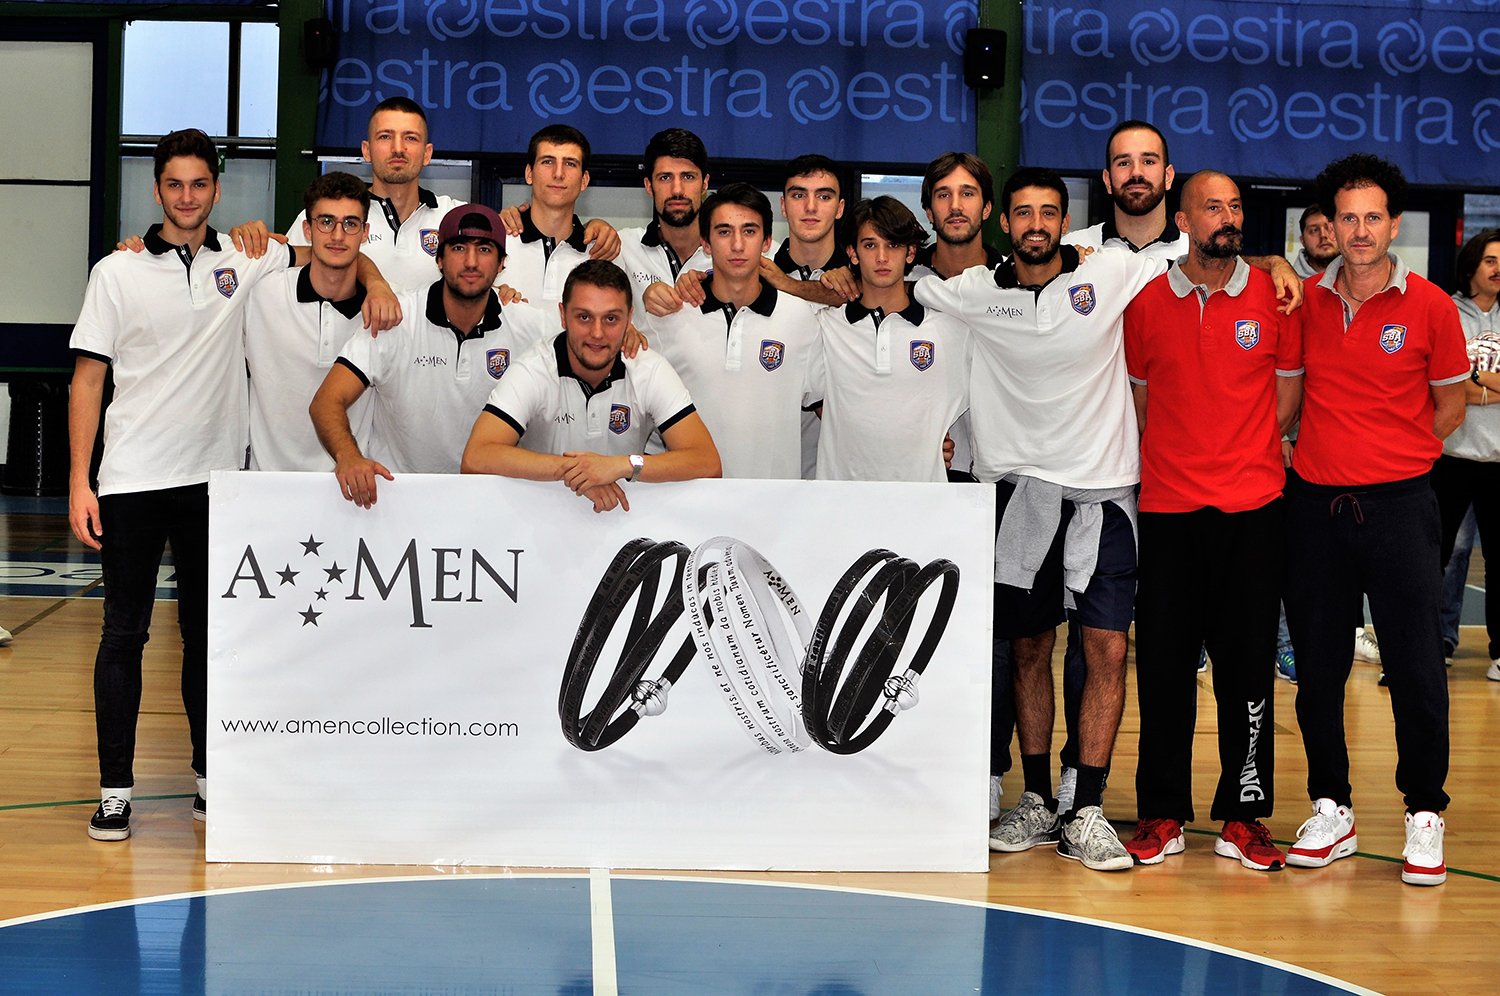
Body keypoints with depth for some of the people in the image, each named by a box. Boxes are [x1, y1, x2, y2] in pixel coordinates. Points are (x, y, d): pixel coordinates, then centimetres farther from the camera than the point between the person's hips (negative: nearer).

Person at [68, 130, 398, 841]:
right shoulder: (117, 273, 1)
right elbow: (88, 379, 1)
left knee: (208, 631, 10)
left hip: (215, 477, 2)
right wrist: (78, 482, -5)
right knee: (124, 633, 0)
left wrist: (375, 280, -5)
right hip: (132, 481, -2)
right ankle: (115, 789, 6)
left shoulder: (244, 261, 5)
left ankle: (211, 776, 19)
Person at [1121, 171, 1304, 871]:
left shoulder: (1273, 298, 3)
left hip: (1252, 504, 0)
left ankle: (1242, 814, 12)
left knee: (1247, 659, 2)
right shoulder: (1147, 303, 4)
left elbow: (1289, 385, 11)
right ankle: (1163, 813, 13)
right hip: (1167, 504, 0)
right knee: (1163, 661, 3)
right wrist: (1170, 458, 7)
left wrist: (1249, 451, 3)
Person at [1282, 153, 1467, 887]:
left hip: (1399, 505, -3)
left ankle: (1424, 813, 13)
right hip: (1314, 501, 3)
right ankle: (1331, 811, 19)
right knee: (1317, 666, 7)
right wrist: (1315, 450, 8)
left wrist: (1392, 457, 4)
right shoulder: (1306, 301, 3)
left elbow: (1449, 403, 6)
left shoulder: (1429, 307, -3)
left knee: (1415, 667, -1)